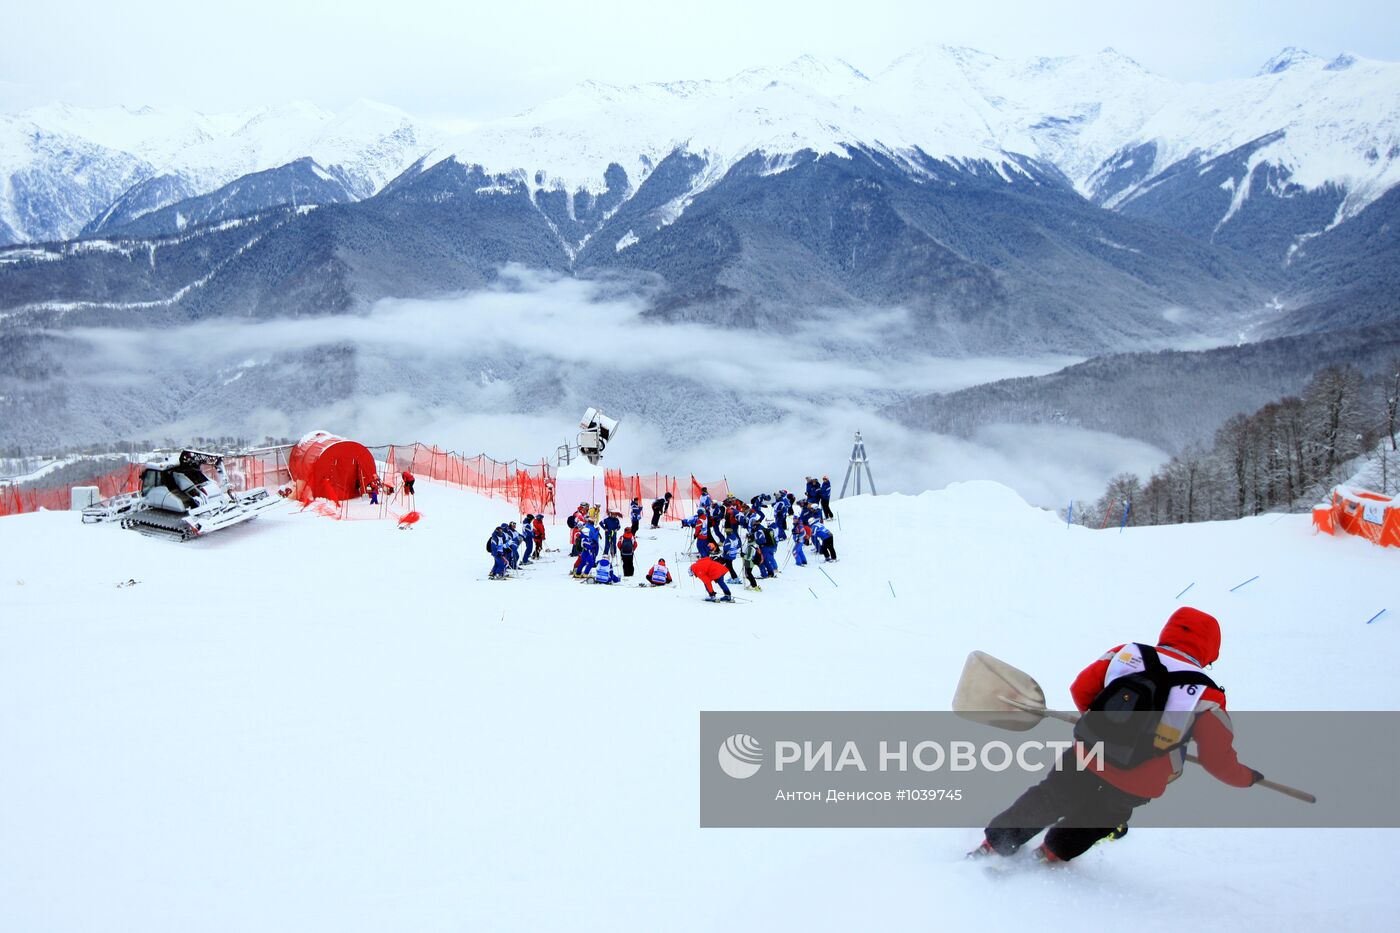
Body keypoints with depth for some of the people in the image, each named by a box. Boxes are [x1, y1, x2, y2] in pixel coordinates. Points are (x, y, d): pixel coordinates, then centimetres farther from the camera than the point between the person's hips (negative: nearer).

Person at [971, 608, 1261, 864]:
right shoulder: (1207, 699, -12)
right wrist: (1246, 776, 14)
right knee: (1095, 822, 32)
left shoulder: (1126, 654, -5)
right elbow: (1220, 760, -7)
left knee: (1043, 803, 26)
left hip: (1084, 763, 1)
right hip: (1133, 791, -1)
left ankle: (994, 845, 35)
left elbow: (1081, 688, 5)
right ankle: (1053, 854, 44)